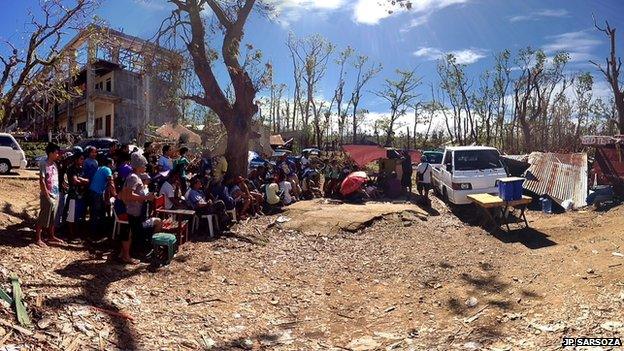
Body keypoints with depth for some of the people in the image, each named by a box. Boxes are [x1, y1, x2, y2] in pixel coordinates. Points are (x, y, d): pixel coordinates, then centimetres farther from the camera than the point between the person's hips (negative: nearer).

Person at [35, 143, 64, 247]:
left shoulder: (54, 164, 10)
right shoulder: (44, 164, -12)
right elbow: (42, 181, -15)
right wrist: (47, 195, -17)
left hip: (56, 195, 8)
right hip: (47, 196, -8)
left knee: (52, 218, 16)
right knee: (43, 218, -1)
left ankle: (51, 236, 26)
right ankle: (37, 238, 9)